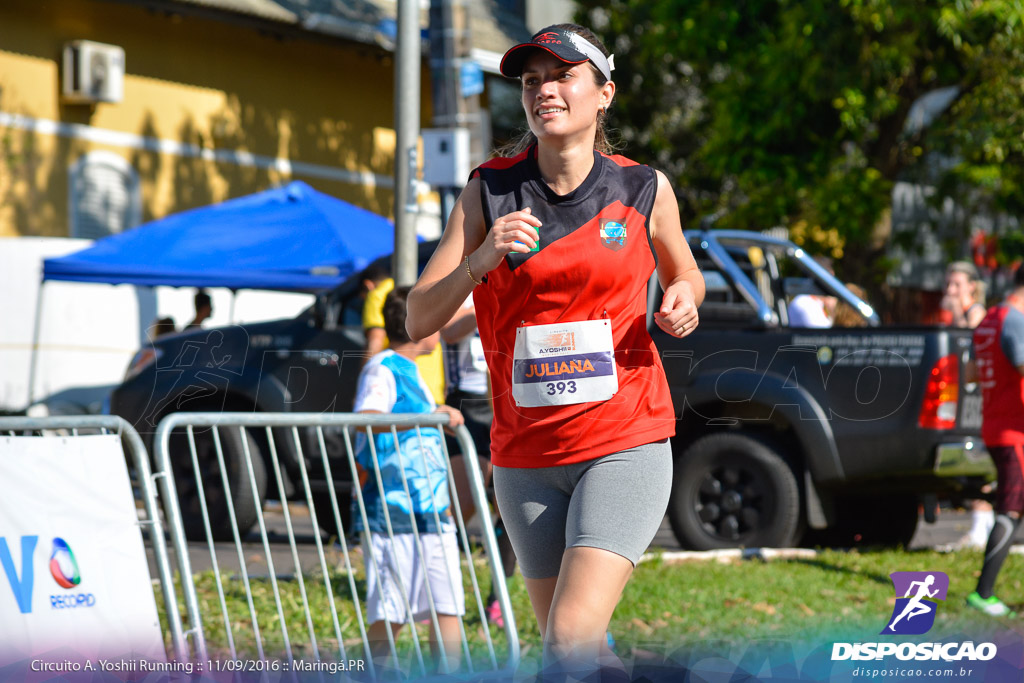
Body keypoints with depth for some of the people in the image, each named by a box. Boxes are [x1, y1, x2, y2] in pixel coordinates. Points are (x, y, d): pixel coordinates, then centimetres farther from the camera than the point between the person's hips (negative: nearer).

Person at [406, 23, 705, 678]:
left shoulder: (644, 188, 1)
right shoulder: (489, 191, 0)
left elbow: (683, 272, 20)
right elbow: (419, 320, -3)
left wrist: (685, 300, -3)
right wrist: (481, 260, -20)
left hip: (626, 446, -2)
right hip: (525, 454, 2)